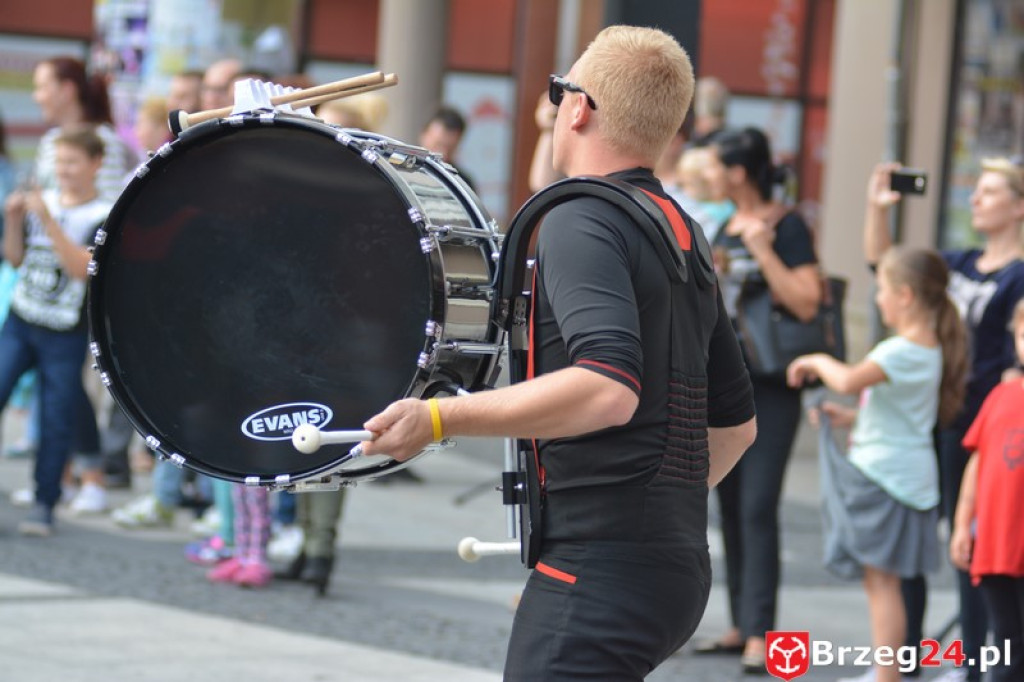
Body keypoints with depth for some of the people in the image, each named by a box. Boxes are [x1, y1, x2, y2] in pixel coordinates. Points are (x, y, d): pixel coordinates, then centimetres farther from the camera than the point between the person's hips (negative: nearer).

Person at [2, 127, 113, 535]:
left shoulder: (103, 218, -8)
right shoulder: (42, 201, 6)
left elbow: (82, 267, -20)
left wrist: (48, 221, -24)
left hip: (66, 335, -4)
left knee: (56, 421, 2)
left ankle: (44, 504, 11)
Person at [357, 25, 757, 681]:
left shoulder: (583, 218, -11)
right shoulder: (681, 234, 17)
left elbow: (609, 388, -26)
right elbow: (736, 424, 23)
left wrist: (442, 417, -24)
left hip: (600, 571, -9)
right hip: (680, 570, 10)